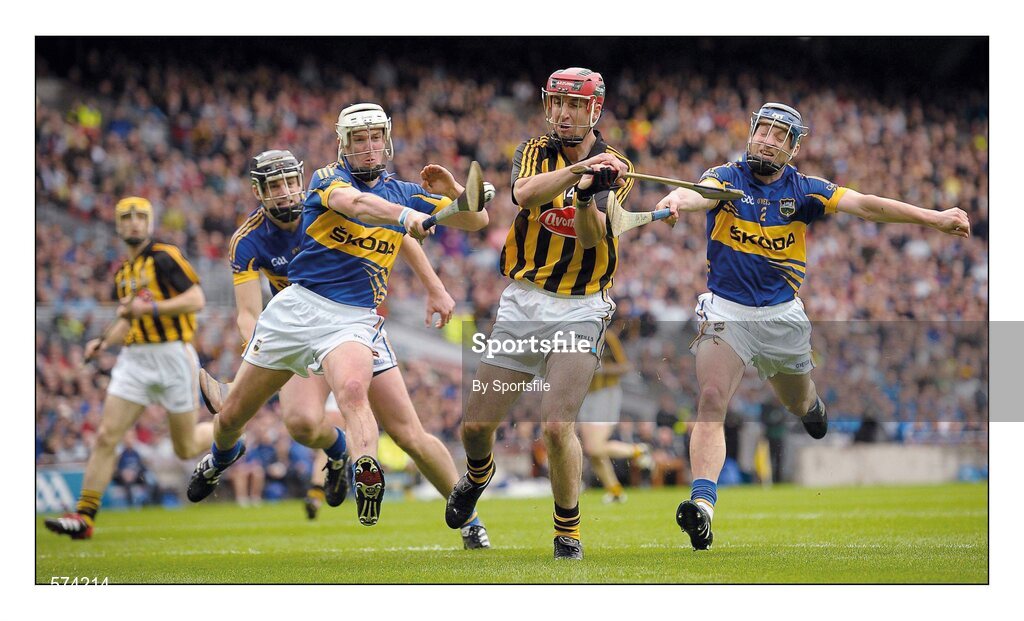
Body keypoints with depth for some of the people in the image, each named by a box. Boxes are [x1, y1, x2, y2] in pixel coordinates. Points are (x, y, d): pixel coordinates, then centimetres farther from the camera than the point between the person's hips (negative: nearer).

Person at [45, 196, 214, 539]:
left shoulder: (164, 257, -8)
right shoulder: (123, 271, 15)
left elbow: (196, 299, -16)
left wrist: (149, 307, -21)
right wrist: (104, 341, 11)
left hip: (173, 355, -6)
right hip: (134, 358, 6)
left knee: (186, 449, 4)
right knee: (106, 436, -8)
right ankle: (84, 516, -8)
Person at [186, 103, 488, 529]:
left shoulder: (403, 193, 11)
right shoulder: (329, 178, -1)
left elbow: (477, 220, 12)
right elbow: (355, 202, -26)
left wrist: (451, 190, -11)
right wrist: (404, 214, -45)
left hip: (353, 319, 0)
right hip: (298, 304, 0)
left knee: (353, 390, -35)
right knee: (231, 417, 12)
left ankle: (366, 476, -45)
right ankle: (220, 457, 43)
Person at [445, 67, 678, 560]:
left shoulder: (612, 169, 1)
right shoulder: (535, 153, 4)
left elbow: (592, 237, -15)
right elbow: (524, 193, -21)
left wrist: (587, 196, -36)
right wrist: (578, 170, -36)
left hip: (579, 310, -2)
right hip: (522, 301, 3)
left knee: (557, 426, -18)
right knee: (476, 424, 6)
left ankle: (568, 532, 2)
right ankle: (479, 475, 41)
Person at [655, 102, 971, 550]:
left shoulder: (803, 190, -3)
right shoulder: (727, 178, -9)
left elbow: (866, 206, -10)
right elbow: (700, 194, -31)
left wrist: (934, 219, -19)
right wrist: (677, 201, -57)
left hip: (782, 315, 3)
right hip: (726, 311, -3)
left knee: (799, 403, 21)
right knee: (711, 400, -21)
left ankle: (811, 406, 60)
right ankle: (702, 501, -29)